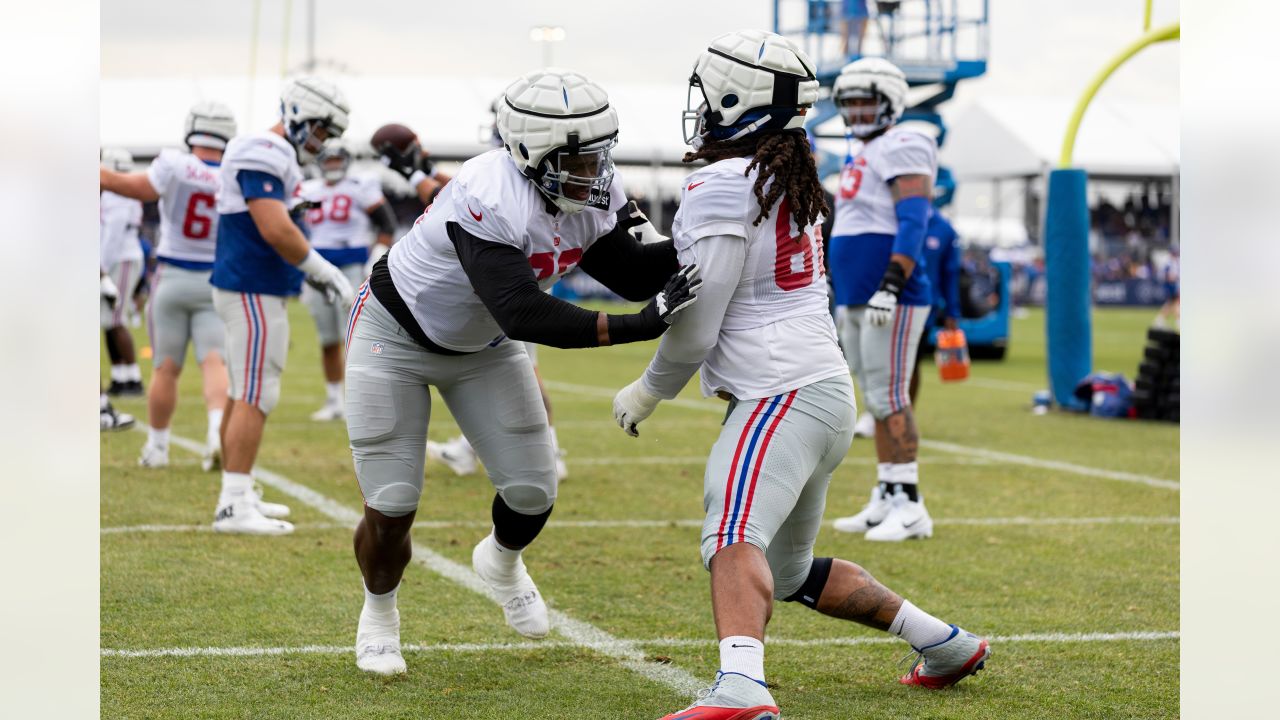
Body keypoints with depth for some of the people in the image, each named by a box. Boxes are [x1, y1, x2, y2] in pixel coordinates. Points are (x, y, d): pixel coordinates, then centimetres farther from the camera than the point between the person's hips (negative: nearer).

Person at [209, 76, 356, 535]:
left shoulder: (277, 156, 16)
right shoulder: (263, 155, -17)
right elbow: (276, 230, -26)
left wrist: (312, 273, 13)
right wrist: (326, 271, -17)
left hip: (250, 290, 11)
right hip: (253, 293, -11)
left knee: (243, 394, 15)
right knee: (255, 397, -9)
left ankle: (239, 496, 22)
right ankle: (233, 506, -9)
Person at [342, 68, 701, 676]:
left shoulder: (591, 196, -17)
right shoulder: (490, 199, -39)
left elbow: (632, 275, -4)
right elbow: (523, 313, -45)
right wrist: (639, 326, -49)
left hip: (481, 347, 6)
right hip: (397, 334, -6)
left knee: (533, 491, 2)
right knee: (391, 507, -6)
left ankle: (501, 562, 38)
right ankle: (379, 612, 26)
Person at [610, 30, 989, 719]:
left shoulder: (721, 188, -13)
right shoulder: (794, 181, 14)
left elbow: (695, 330, -11)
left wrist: (647, 391, 6)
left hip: (783, 393, -10)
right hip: (824, 385, 10)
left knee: (734, 537, -30)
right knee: (788, 571, 24)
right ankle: (943, 643, 33)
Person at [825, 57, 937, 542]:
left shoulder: (902, 151, -10)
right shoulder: (859, 153, 20)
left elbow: (912, 225, -19)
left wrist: (891, 286, -27)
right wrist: (844, 302, 27)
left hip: (892, 300, -9)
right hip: (856, 302, 9)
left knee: (889, 399, -10)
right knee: (877, 401, 10)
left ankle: (909, 505, -9)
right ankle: (886, 501, 15)